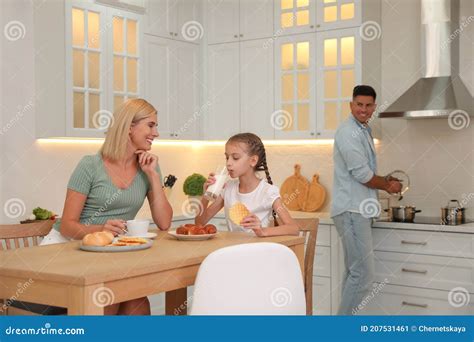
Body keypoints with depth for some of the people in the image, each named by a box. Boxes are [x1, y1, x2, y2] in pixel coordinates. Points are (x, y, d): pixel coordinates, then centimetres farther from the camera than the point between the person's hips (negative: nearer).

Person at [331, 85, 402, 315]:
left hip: (358, 210, 11)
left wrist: (386, 181, 10)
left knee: (354, 273, 14)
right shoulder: (349, 131, -12)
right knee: (363, 275, -11)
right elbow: (362, 174, -17)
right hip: (351, 210, -11)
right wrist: (388, 186, -1)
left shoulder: (363, 130, 19)